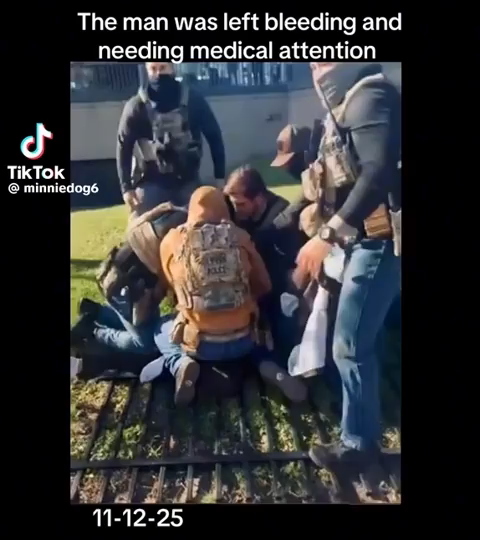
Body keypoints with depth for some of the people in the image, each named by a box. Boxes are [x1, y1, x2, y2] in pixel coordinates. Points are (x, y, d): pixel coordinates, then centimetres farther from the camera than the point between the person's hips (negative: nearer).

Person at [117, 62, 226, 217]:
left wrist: (220, 176, -1)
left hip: (187, 181, 1)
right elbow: (123, 147, -3)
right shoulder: (136, 106, -6)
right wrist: (126, 187, -8)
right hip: (151, 184, -1)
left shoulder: (193, 99, -3)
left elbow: (214, 136, 2)